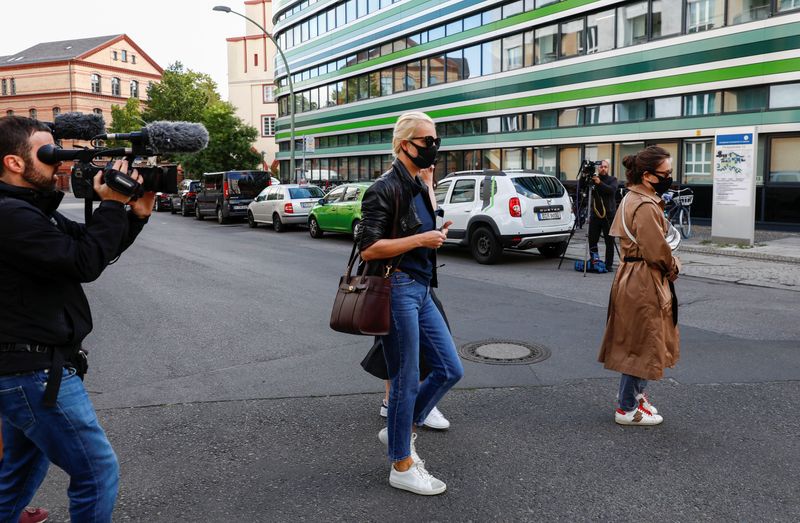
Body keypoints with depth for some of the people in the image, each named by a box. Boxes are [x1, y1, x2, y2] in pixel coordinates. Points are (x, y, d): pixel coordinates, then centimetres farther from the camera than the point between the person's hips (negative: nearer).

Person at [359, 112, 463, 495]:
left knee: (450, 370, 10)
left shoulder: (419, 187, 15)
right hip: (397, 290, -9)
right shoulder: (385, 189, -12)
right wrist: (421, 239, -18)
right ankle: (402, 466, 18)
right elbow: (369, 248, -19)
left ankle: (397, 430, 28)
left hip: (421, 291, 9)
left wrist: (436, 234, 11)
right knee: (406, 381, 1)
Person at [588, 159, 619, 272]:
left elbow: (612, 189, -17)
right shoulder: (593, 179, 11)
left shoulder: (612, 180, 3)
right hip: (595, 215, 2)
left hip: (608, 215, -2)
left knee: (609, 242, -1)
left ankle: (609, 265, 6)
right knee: (592, 240, 1)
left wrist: (600, 183, -29)